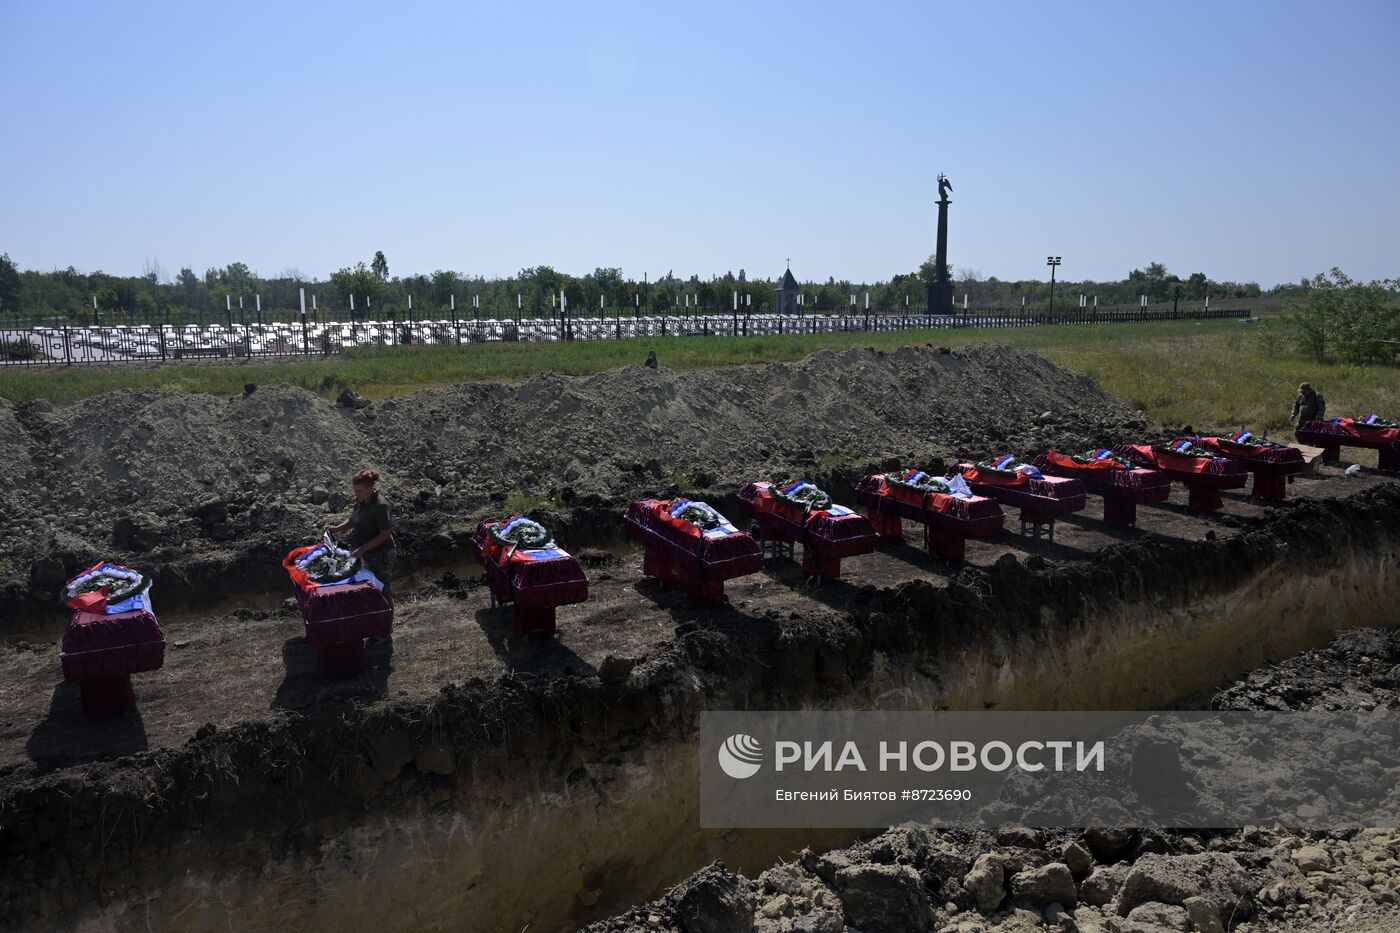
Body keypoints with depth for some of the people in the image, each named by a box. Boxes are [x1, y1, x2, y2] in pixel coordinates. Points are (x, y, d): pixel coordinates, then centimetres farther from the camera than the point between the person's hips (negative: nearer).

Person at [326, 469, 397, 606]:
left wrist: (363, 548, -25)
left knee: (382, 591, 6)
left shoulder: (380, 506, -24)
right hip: (364, 555, 8)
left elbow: (385, 534, -22)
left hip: (380, 555, -8)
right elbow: (353, 520, 16)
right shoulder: (360, 500, 2)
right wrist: (337, 529, -2)